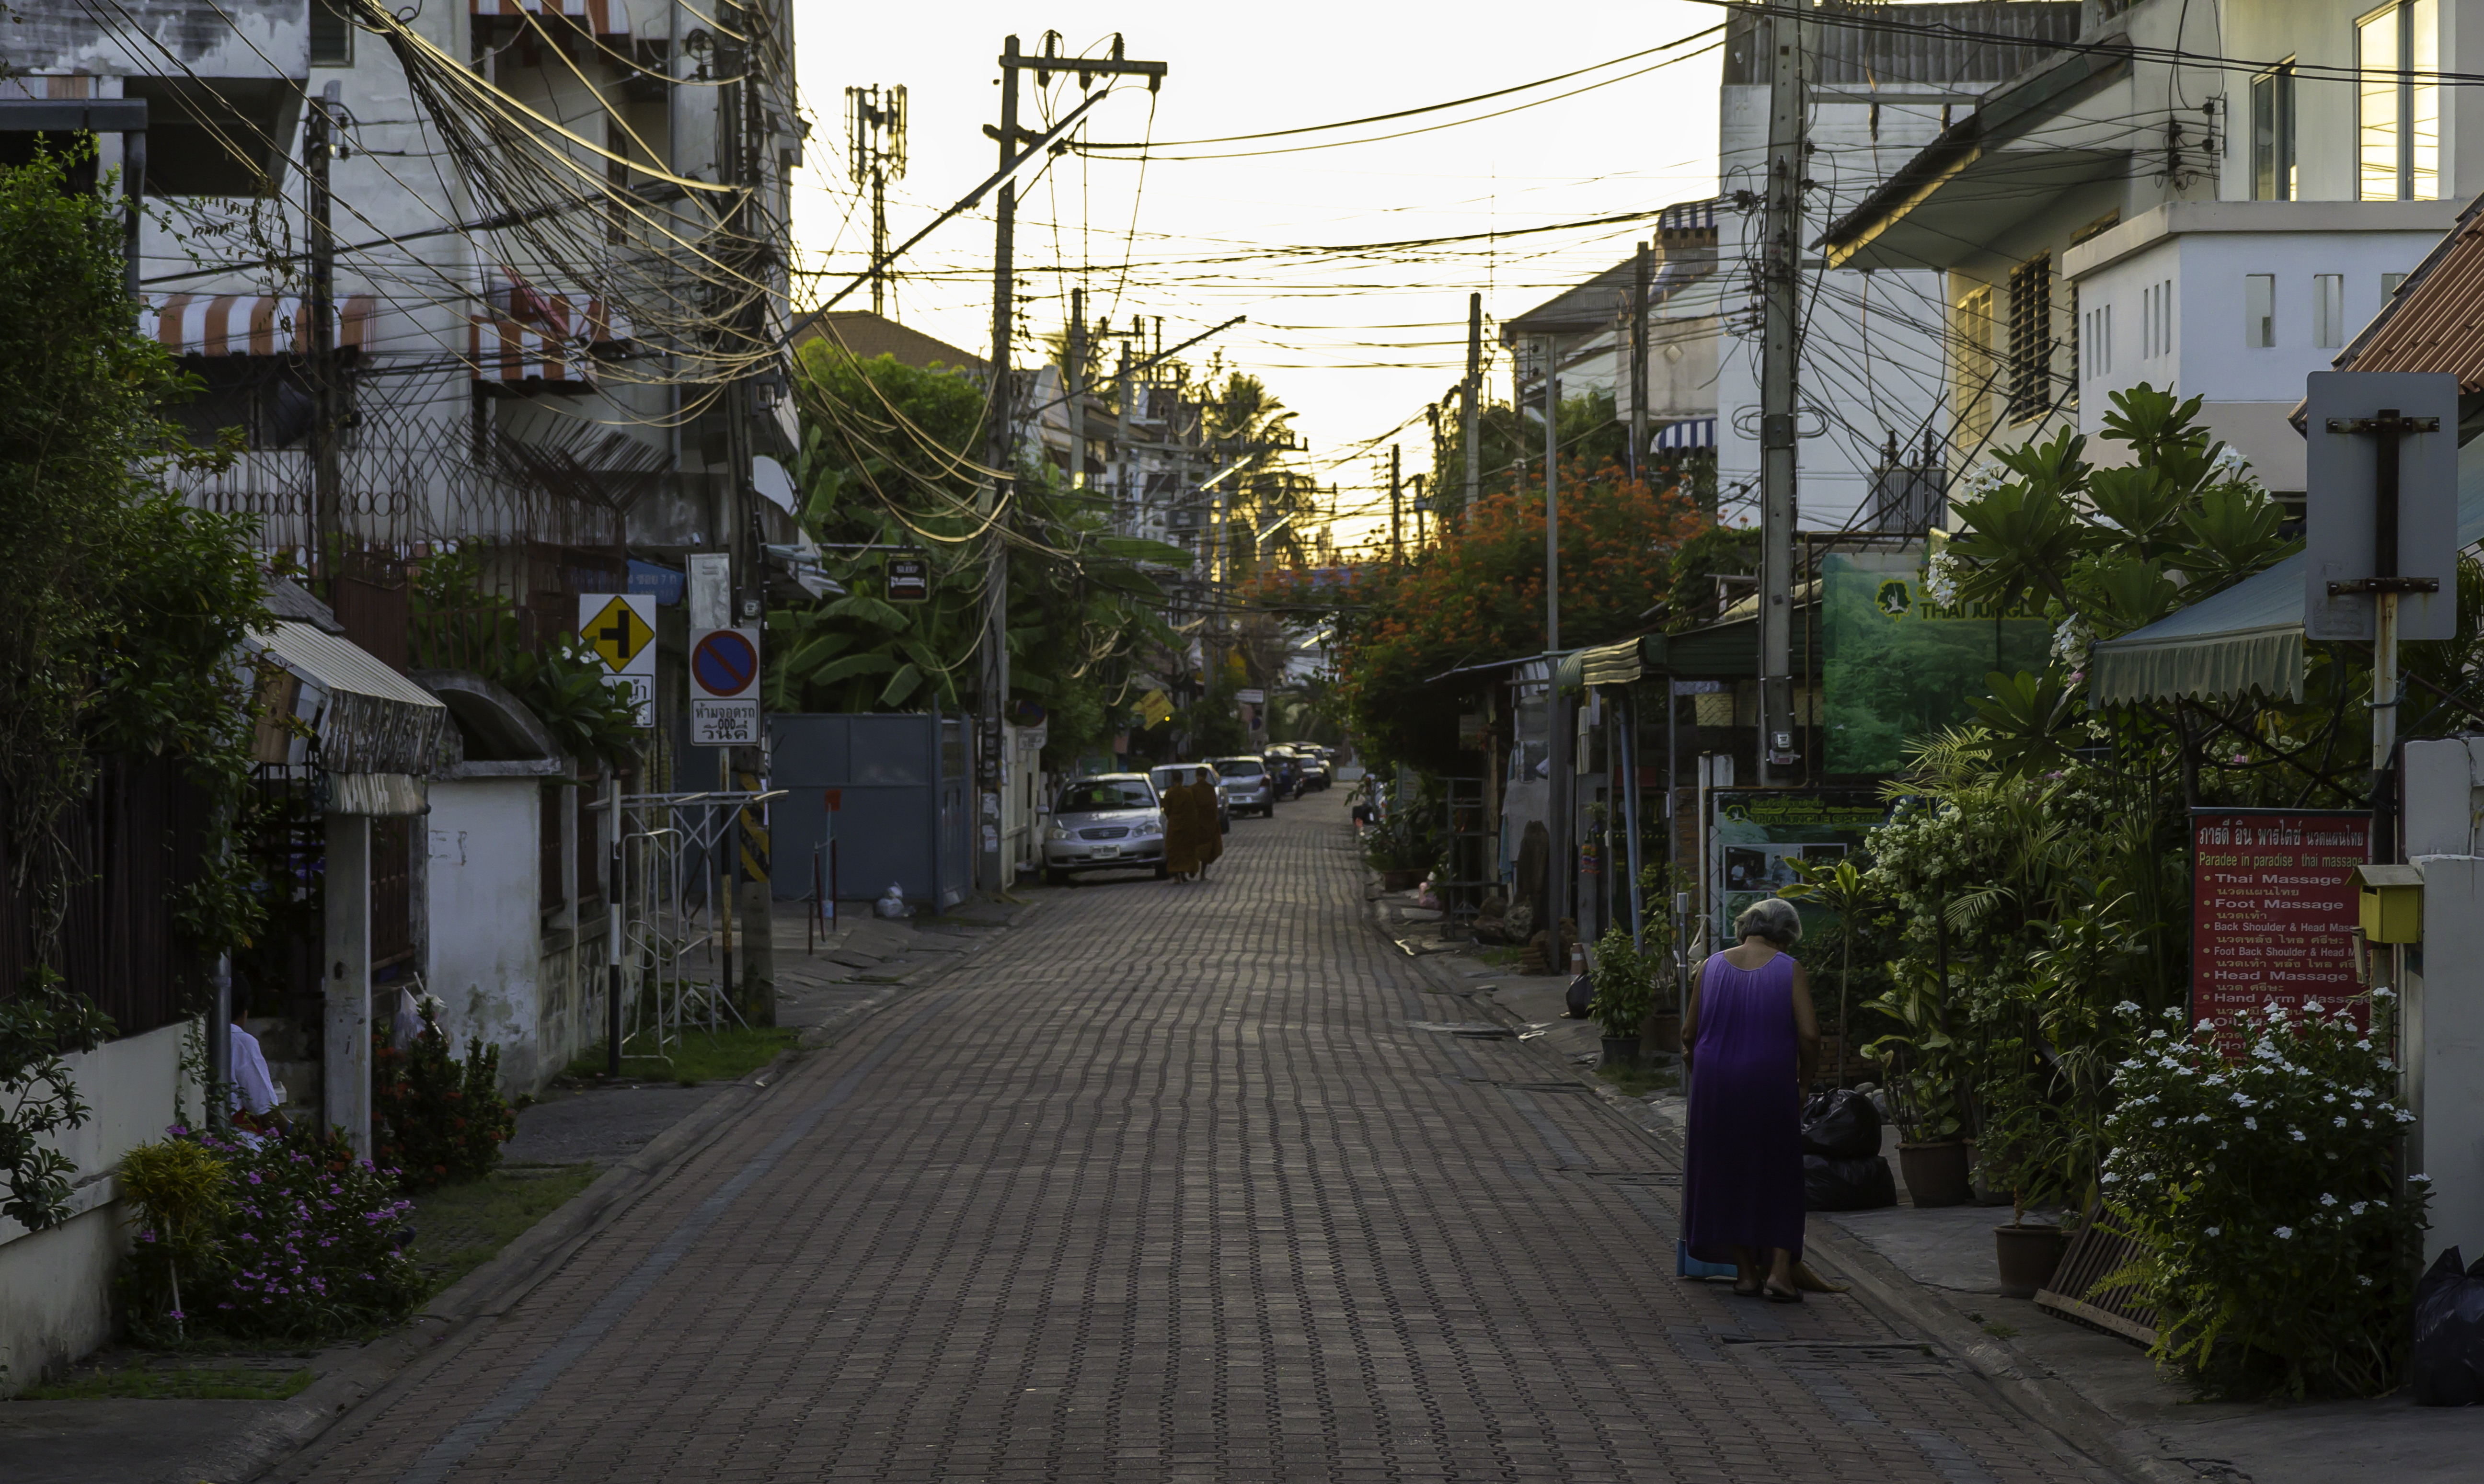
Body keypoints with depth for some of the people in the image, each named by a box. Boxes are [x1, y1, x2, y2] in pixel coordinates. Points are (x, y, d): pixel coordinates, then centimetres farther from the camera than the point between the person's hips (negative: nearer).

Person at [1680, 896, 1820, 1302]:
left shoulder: (1712, 966, 4)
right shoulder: (1790, 970, -4)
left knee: (1727, 1175, 13)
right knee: (1778, 1176, 11)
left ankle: (1746, 1271, 15)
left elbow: (1690, 1032, 8)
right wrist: (1804, 1082, 5)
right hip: (1771, 1085, -2)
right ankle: (1779, 1269, 0)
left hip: (1717, 1086, 2)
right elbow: (1809, 1035, -10)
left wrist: (1693, 1062, 27)